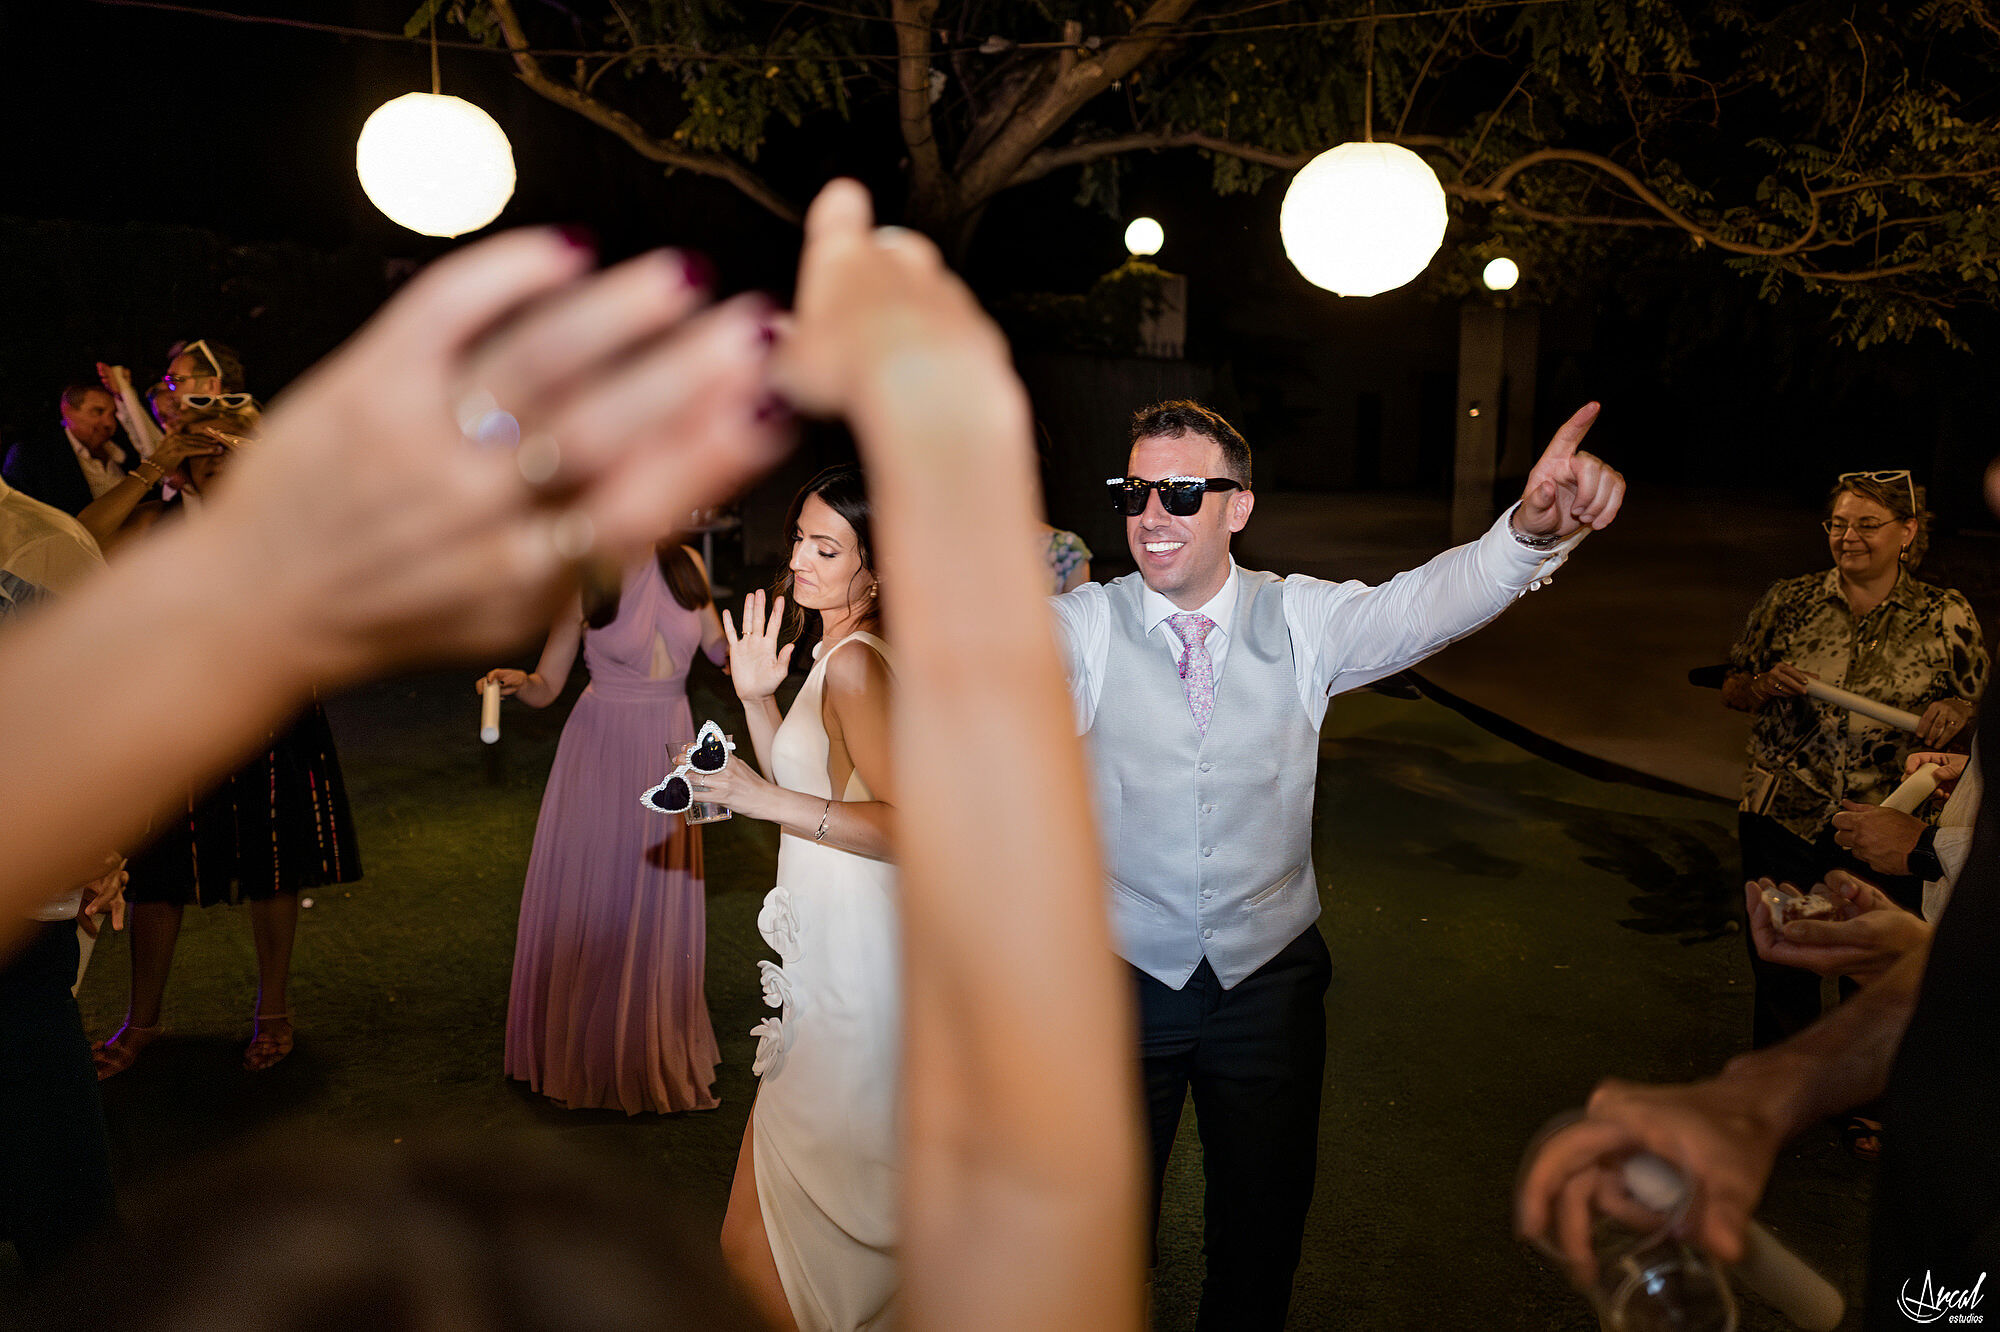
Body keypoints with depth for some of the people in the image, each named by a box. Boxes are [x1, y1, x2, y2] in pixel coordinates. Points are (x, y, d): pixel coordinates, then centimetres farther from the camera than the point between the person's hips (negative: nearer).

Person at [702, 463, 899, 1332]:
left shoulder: (854, 663, -19)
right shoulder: (846, 652, 10)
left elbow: (909, 822, -25)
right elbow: (807, 785, 17)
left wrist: (766, 800, -23)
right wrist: (756, 697, 7)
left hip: (853, 958, -10)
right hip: (839, 941, 10)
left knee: (811, 1179, 3)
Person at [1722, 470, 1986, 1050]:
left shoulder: (1946, 617, 1)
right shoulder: (1789, 601, 3)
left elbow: (1980, 708, 8)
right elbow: (1731, 690, 9)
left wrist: (1955, 711, -14)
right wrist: (1766, 686, -13)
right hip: (1782, 821, 1)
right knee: (1779, 975, 9)